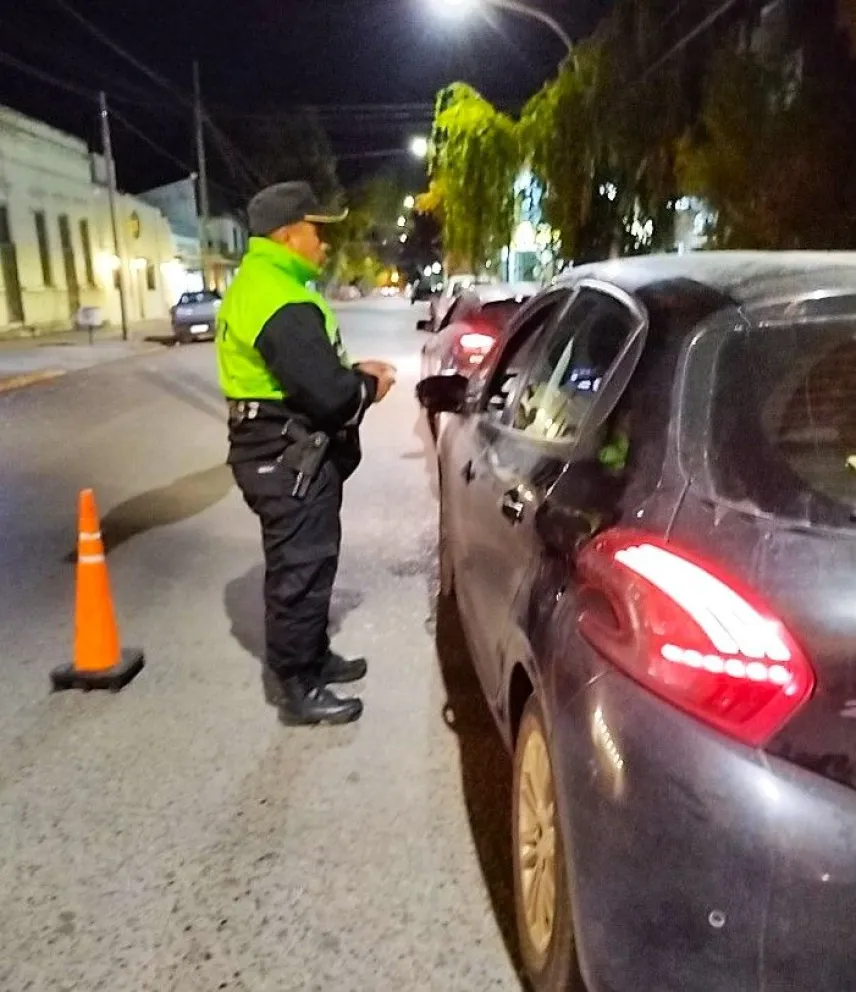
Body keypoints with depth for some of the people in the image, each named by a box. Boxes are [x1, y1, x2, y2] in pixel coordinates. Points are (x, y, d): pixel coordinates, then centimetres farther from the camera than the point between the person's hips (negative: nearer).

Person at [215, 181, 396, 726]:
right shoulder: (283, 302, -22)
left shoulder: (258, 285, 14)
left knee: (307, 564, 21)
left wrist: (353, 373, 6)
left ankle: (314, 657, 36)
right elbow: (327, 393, -27)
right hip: (290, 458, -11)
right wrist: (368, 387, -8)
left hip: (284, 452, 11)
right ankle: (298, 689, 14)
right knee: (299, 570, 0)